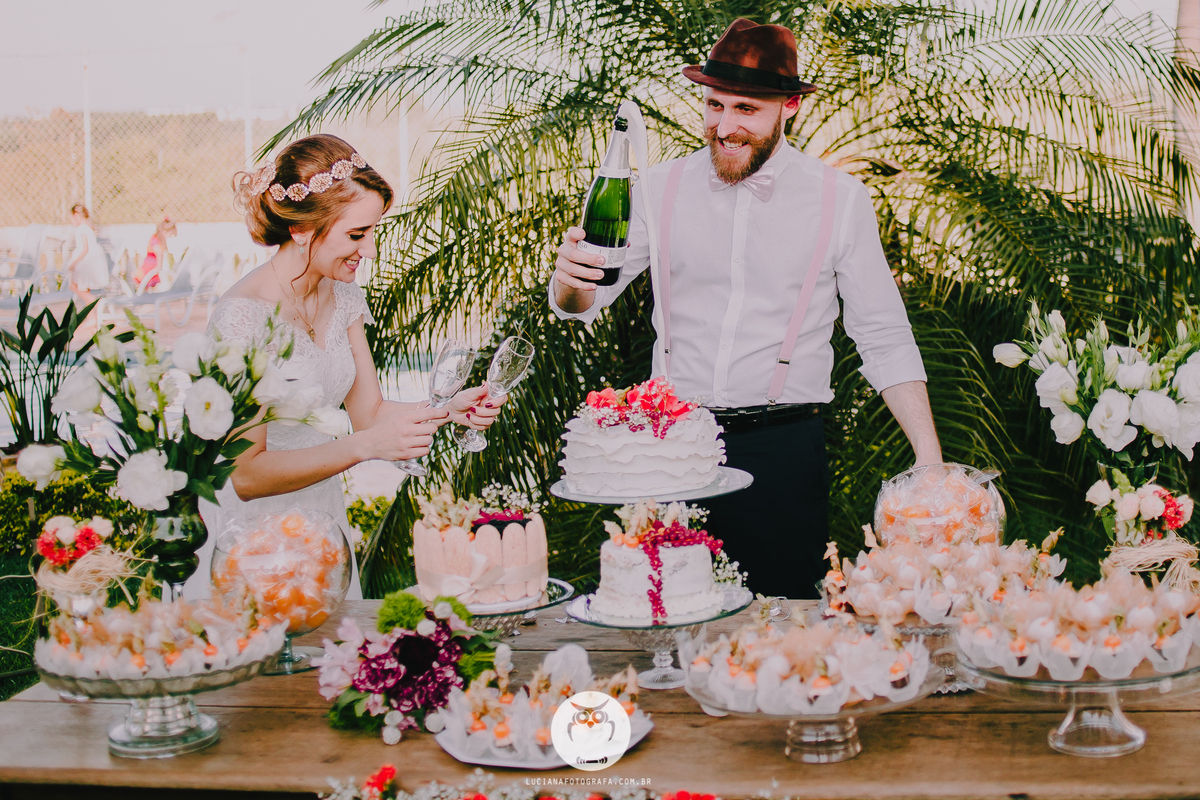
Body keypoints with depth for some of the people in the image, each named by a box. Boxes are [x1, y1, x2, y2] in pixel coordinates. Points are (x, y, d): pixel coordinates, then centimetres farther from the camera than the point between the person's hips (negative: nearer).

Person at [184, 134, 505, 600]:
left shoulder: (341, 297, 0)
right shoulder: (244, 317, -23)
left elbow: (369, 410, 6)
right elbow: (247, 476, -24)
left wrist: (447, 411, -12)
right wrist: (365, 446, -31)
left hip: (324, 521, 7)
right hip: (254, 539, -7)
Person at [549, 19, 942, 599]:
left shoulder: (839, 200, 1)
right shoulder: (662, 187, 6)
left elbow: (885, 339, 4)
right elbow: (583, 301, 7)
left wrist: (930, 460, -3)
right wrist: (570, 277, -18)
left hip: (783, 450, -1)